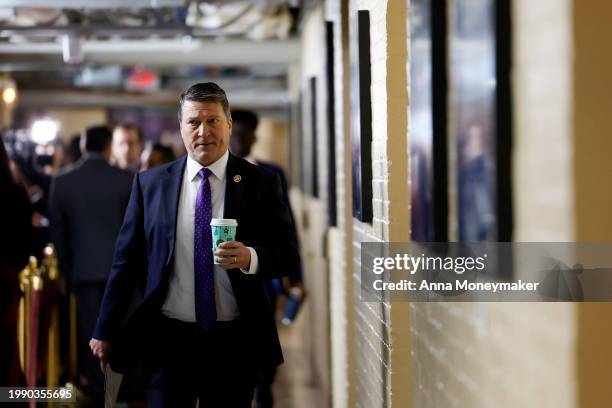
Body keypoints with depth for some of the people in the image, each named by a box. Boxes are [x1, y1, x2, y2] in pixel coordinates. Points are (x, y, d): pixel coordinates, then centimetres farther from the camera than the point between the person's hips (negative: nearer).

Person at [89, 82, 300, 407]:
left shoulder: (261, 183, 2)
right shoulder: (150, 183, 4)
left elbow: (288, 250, 1)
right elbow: (127, 257, 6)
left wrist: (251, 257, -21)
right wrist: (105, 331, 5)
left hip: (235, 343, 0)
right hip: (169, 338, 0)